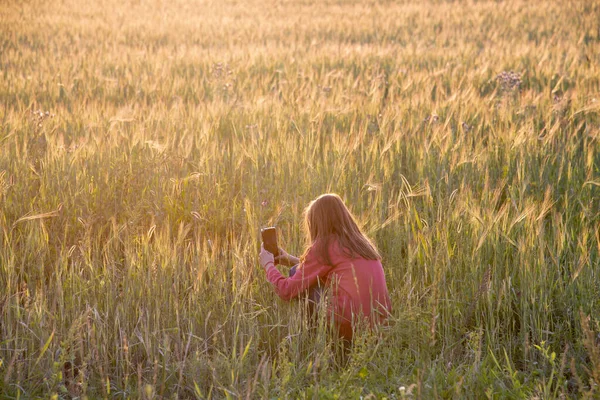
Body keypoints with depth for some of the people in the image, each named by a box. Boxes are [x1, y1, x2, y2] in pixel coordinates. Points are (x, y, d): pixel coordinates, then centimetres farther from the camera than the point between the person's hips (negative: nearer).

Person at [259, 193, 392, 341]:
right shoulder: (361, 243, 15)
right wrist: (295, 261, 37)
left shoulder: (323, 247, -5)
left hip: (350, 328, -7)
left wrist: (268, 265, 18)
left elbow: (287, 291, 0)